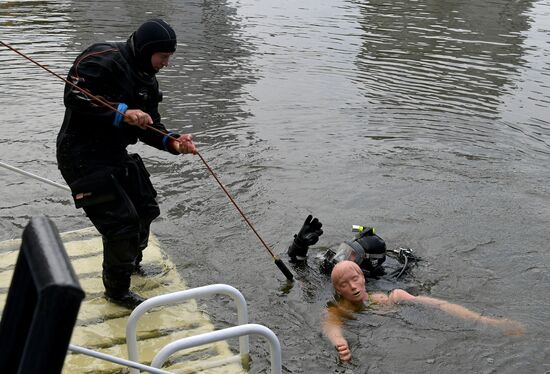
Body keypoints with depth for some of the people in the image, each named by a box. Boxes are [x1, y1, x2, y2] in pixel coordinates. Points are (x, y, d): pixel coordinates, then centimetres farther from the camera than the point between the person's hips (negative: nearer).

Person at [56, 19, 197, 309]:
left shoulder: (147, 81, 9)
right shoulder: (103, 59, -18)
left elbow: (149, 129, 7)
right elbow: (74, 97, -26)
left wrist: (173, 142, -13)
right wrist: (122, 112, -30)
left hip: (116, 154, 10)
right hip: (83, 157, -9)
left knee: (146, 209, 19)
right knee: (122, 222, -9)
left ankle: (132, 262, 46)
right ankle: (116, 290, 14)